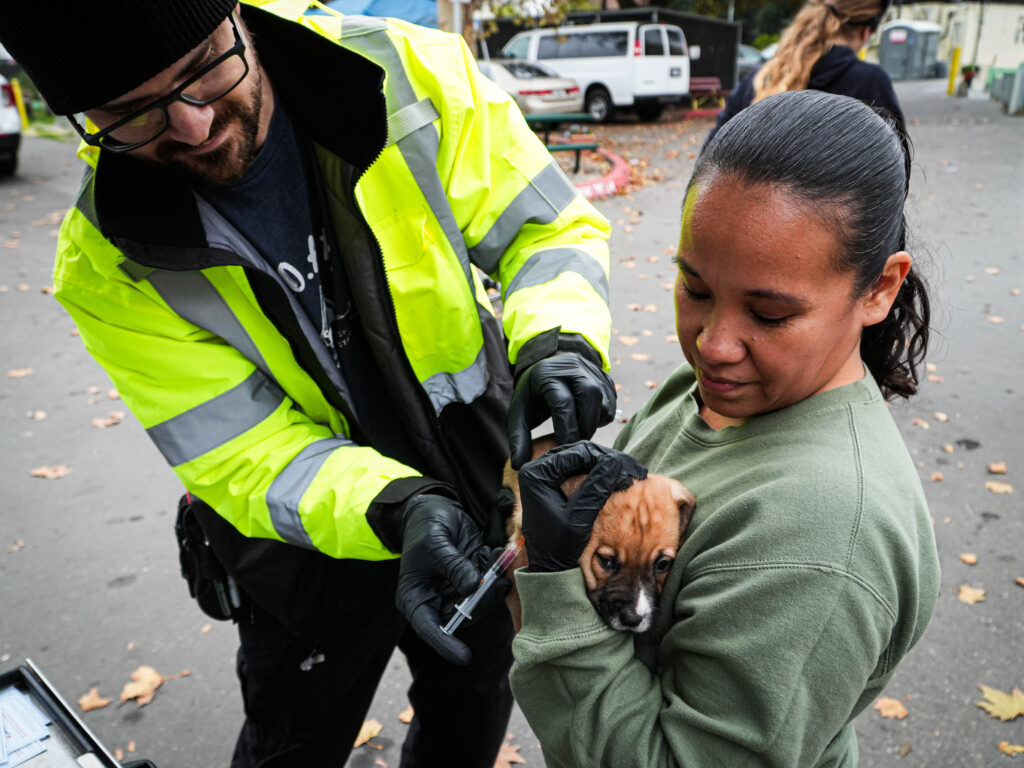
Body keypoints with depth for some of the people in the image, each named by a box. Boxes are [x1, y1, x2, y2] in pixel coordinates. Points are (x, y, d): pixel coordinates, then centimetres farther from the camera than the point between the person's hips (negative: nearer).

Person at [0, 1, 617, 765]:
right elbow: (248, 457, -20)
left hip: (482, 475, 2)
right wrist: (399, 513, -37)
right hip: (312, 536, -1)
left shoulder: (412, 73, -21)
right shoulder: (108, 266, -21)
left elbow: (551, 227, -13)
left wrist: (557, 344, -34)